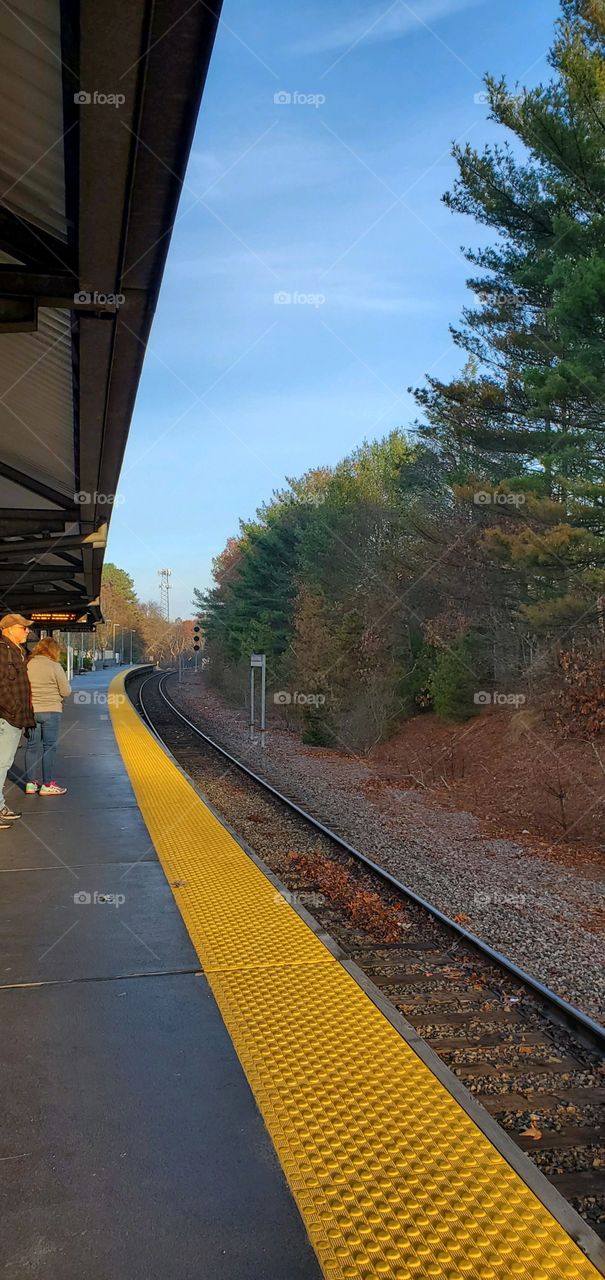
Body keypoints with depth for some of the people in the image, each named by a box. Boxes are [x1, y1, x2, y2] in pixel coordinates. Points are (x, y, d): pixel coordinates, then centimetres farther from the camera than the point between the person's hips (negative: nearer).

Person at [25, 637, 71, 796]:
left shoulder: (27, 665, 0)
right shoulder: (55, 666, -11)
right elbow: (66, 691, -8)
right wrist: (55, 694, 13)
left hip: (30, 710, 4)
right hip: (50, 711, -4)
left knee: (32, 746, 12)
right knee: (49, 747, 3)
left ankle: (30, 783, 17)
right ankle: (47, 785, 4)